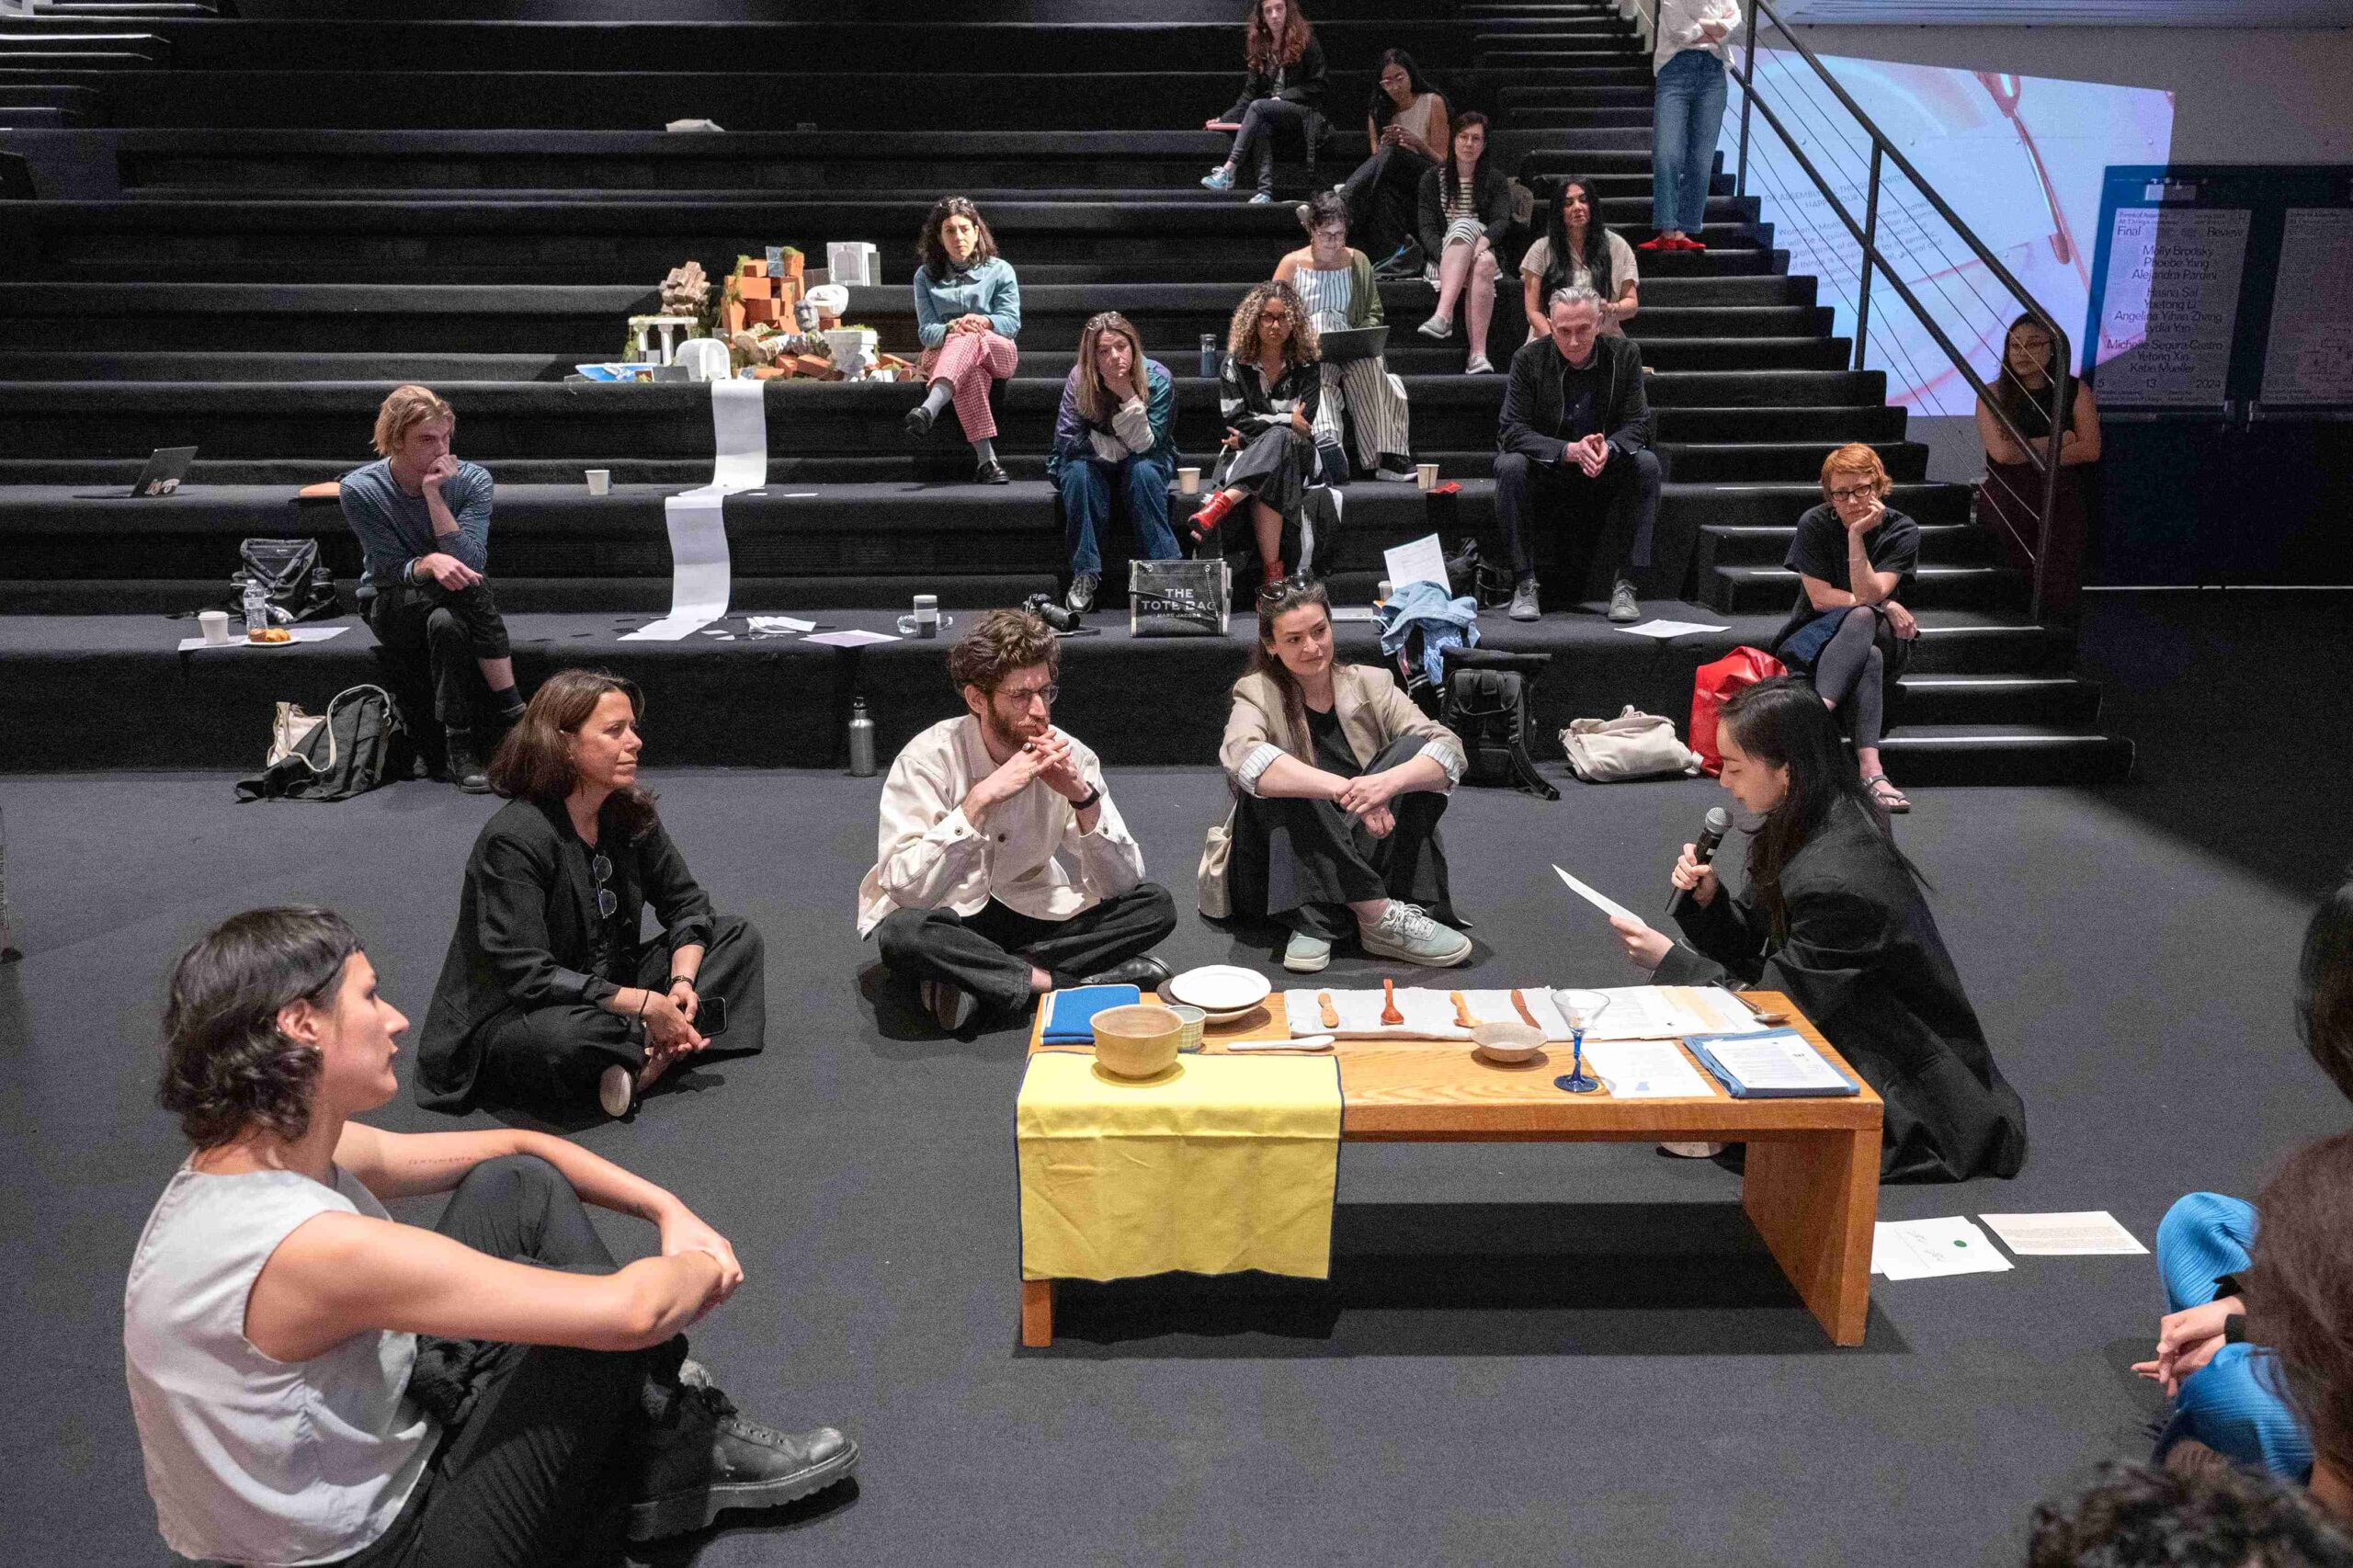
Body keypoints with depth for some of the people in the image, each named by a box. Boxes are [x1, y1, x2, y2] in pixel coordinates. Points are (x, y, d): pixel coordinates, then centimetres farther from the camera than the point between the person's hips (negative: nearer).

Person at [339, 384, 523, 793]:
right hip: (393, 609, -2)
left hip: (452, 606, 2)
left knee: (447, 624, -36)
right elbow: (393, 571, -15)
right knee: (466, 586, -34)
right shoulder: (360, 489, -12)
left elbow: (471, 562, -21)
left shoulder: (472, 479, -10)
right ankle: (515, 715, -32)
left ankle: (461, 747, -32)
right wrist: (429, 564, -38)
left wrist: (433, 495, -27)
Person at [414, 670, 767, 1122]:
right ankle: (663, 1047, -11)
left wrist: (682, 980, -12)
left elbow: (686, 902, 8)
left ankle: (646, 1053, -17)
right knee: (564, 1040, -43)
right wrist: (646, 1005, -27)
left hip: (609, 996, 8)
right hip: (511, 1024, -8)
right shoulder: (513, 840, -24)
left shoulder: (630, 813, -2)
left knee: (738, 937, 2)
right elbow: (526, 977, -29)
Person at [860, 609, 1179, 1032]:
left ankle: (977, 979, -19)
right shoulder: (929, 756, -18)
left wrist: (1084, 798, -25)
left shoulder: (1070, 756, -9)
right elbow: (906, 889, -29)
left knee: (1157, 905, -16)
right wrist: (981, 799, -34)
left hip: (1028, 916, 4)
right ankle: (1062, 981, -21)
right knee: (901, 933, -38)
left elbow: (1122, 884, -10)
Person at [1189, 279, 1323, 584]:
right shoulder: (1235, 365, 7)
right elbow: (1235, 421, -4)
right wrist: (1286, 421, -8)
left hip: (1295, 455, 0)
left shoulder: (1307, 365, 7)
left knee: (1277, 439, -39)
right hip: (1246, 456, 0)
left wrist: (1252, 430, -8)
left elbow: (1304, 424, -3)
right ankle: (1272, 572, -49)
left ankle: (1220, 502, -56)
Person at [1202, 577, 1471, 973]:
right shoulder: (1258, 694, -4)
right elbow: (1241, 756, -29)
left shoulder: (1369, 683, 4)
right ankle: (1380, 916, -33)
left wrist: (1388, 781, -33)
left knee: (1412, 751, -17)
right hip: (1283, 864, -2)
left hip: (1365, 860, 2)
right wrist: (1345, 789, -41)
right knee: (1275, 781, -27)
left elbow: (1449, 750, -11)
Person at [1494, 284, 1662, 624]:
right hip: (1546, 475, -1)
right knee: (1510, 466, -31)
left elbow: (1638, 426, -7)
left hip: (1605, 476, 2)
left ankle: (1624, 583, -23)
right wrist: (1569, 450, -32)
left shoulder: (1624, 354, -5)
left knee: (1646, 464, -26)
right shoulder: (1529, 358, -10)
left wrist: (1608, 448, -31)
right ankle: (1525, 583, -24)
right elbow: (1511, 431, -16)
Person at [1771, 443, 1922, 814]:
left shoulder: (1903, 531, -3)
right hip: (1814, 639, -1)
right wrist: (1886, 607, -13)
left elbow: (1867, 595, -15)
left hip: (1884, 638, 1)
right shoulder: (1815, 524, -4)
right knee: (1869, 658, -37)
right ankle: (1871, 770, -55)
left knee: (1860, 618, -37)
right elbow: (1820, 598, -9)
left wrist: (1856, 535, -19)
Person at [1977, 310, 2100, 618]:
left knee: (2058, 598, -9)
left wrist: (2024, 451, -12)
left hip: (2060, 503, 0)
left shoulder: (2075, 393, 5)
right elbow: (2001, 452, -11)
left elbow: (2090, 449, -6)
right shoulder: (1993, 395, 3)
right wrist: (2058, 441, -5)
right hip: (2006, 508, 0)